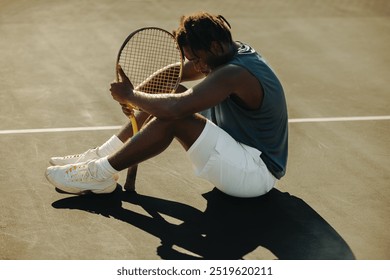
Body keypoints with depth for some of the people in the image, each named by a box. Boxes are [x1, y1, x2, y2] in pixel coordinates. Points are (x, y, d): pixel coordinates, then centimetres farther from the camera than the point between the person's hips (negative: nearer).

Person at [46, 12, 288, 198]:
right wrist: (138, 93, -7)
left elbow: (174, 108, -36)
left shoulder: (235, 74, -27)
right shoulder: (234, 51, 3)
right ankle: (102, 155, 6)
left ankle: (100, 173, -15)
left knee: (173, 117, -26)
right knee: (164, 101, 4)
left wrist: (129, 95, -20)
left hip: (256, 172, -10)